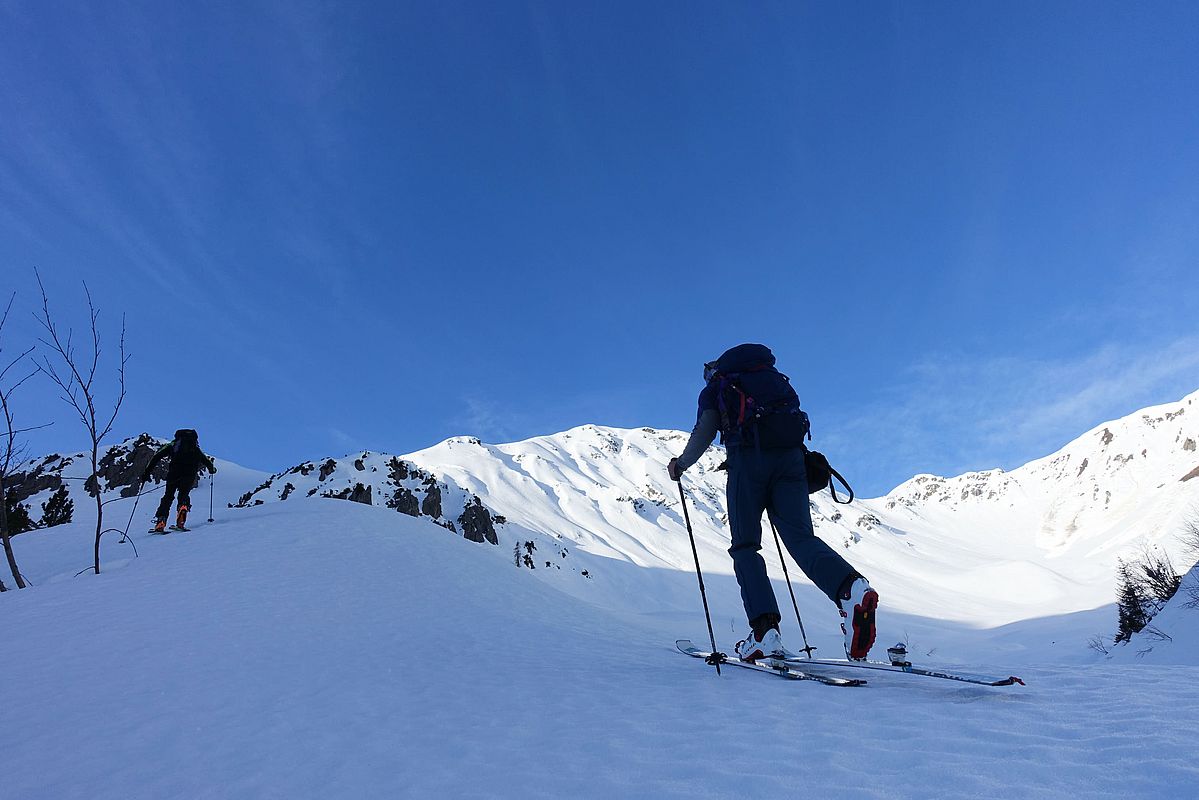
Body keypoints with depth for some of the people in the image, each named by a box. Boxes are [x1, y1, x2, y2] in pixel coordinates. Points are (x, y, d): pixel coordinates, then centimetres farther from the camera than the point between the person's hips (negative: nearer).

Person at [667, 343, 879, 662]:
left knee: (745, 545, 3)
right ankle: (851, 587, -32)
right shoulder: (772, 376, 32)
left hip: (748, 459, -3)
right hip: (790, 454, 4)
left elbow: (703, 433, 6)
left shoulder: (713, 389, 19)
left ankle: (764, 628, -12)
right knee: (800, 535, -3)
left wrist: (680, 464, 23)